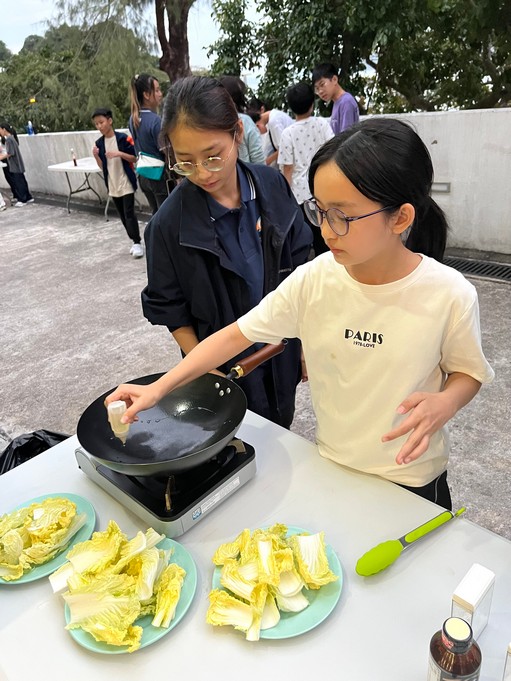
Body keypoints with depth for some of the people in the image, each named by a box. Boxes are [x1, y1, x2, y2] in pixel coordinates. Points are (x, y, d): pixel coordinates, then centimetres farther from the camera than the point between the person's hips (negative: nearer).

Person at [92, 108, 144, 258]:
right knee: (123, 215, 9)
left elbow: (135, 158, -7)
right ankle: (135, 241, 18)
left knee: (129, 214, -9)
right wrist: (96, 156, -10)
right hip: (113, 185, 6)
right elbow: (102, 166, 9)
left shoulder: (123, 138, -8)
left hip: (126, 183, -5)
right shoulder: (99, 143, 6)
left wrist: (119, 153, -20)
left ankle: (137, 243, -3)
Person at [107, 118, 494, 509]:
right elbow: (237, 335, -11)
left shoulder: (449, 296, -21)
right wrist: (157, 389, -15)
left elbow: (468, 372, -5)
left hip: (413, 481, -1)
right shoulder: (313, 280, -17)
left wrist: (443, 403, -28)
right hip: (330, 465, 2)